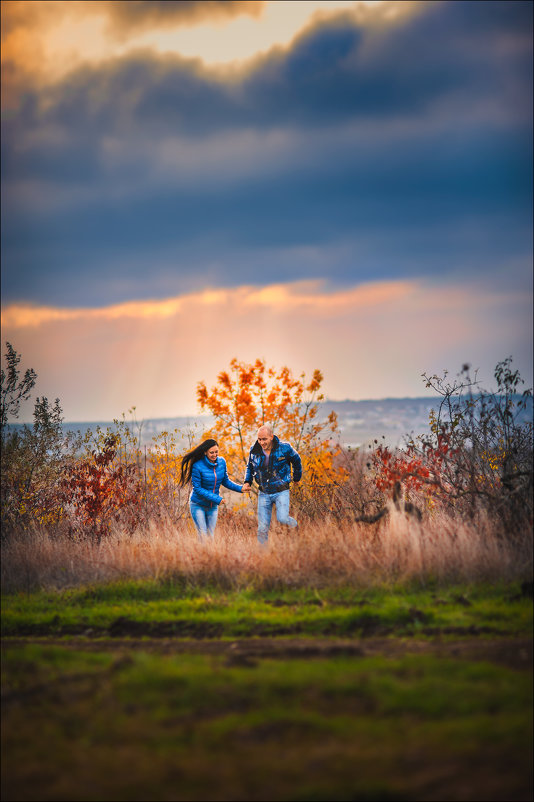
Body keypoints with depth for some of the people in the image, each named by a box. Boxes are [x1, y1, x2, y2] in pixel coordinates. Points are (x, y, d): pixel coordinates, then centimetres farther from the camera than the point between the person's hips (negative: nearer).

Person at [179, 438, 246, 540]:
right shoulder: (198, 466, -20)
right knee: (203, 536, -7)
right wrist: (216, 498, -23)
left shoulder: (221, 462, -4)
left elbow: (225, 481, 9)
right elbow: (197, 488, -18)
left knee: (211, 536, 7)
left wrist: (240, 488, -7)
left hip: (213, 505, 5)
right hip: (198, 505, -5)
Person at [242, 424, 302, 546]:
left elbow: (296, 460, 9)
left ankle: (295, 527, 12)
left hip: (281, 491, -3)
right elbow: (250, 468, 17)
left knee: (282, 518, -21)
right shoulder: (254, 451, -3)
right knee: (262, 528, 0)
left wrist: (296, 478, 21)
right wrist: (247, 482, 1)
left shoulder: (284, 448, -12)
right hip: (264, 493, 3)